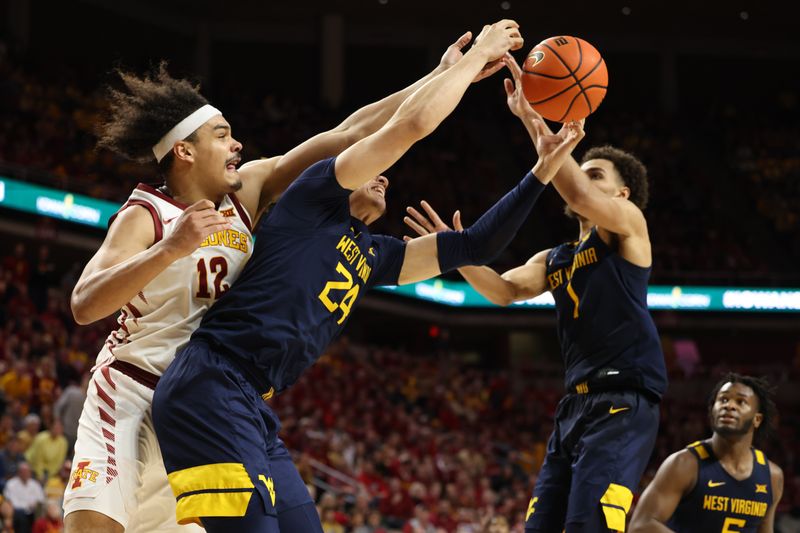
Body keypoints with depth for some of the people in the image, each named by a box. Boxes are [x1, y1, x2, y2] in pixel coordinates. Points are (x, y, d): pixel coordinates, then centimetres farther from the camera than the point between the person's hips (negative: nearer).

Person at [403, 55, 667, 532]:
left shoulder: (629, 226, 3)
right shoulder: (554, 260, 23)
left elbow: (577, 196, -16)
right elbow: (505, 291, 7)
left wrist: (533, 118, -18)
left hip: (624, 405, -8)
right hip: (576, 404, 8)